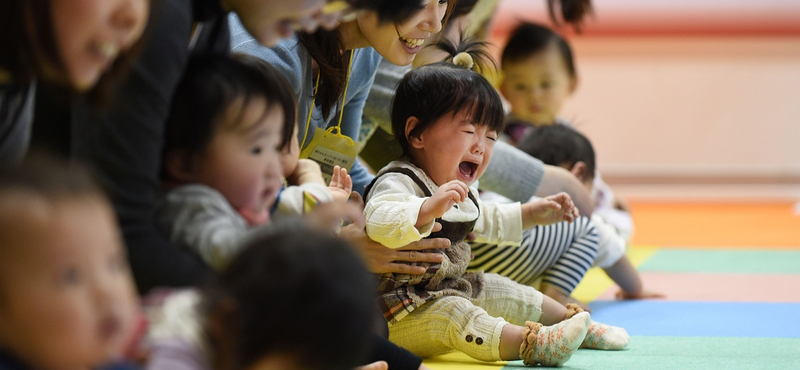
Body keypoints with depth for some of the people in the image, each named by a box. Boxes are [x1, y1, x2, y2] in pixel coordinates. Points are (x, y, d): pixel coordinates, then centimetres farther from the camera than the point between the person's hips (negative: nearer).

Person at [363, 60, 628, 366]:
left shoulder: (460, 190, 10)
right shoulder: (399, 184, -24)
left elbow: (487, 222, 33)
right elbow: (378, 223, -47)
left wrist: (532, 214, 29)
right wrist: (429, 208, -58)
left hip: (448, 289, 10)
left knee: (502, 293, 15)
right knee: (451, 314, -32)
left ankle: (581, 325, 30)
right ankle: (530, 343, -47)